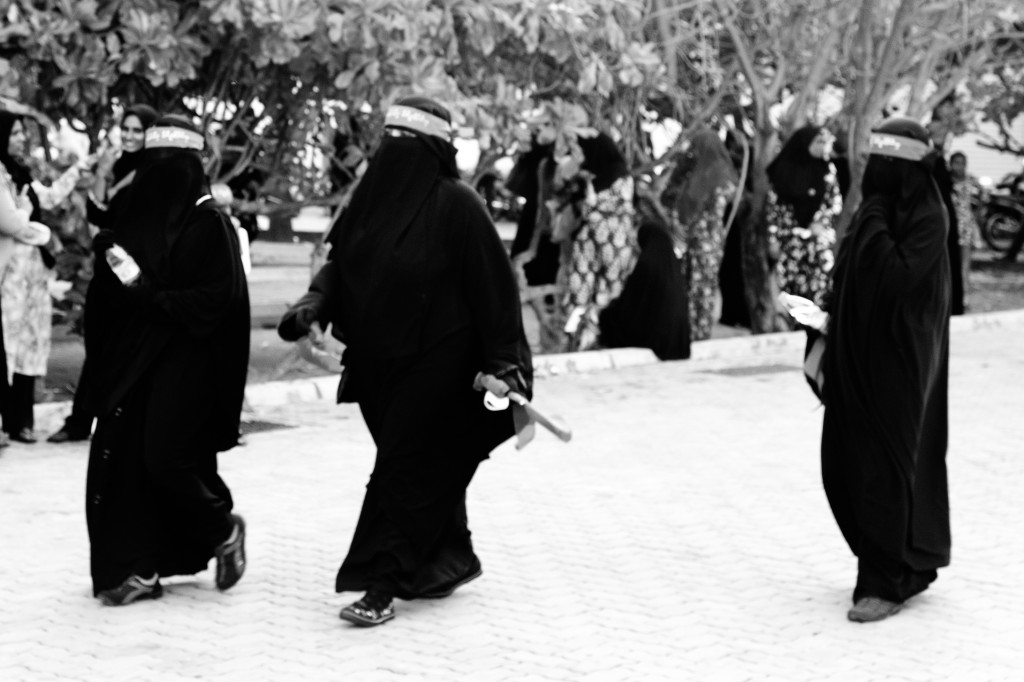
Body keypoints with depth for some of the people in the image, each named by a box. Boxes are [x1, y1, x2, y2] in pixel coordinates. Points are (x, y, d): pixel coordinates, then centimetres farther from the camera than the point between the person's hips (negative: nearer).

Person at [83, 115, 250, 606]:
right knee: (120, 458, 0)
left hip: (185, 360, -6)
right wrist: (109, 260, -7)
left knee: (167, 457, -10)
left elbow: (218, 298, -14)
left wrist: (153, 298, -20)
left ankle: (223, 528, 17)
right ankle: (137, 566, 7)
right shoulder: (136, 216, 10)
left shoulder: (209, 224, -7)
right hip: (130, 356, 6)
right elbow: (108, 288, 14)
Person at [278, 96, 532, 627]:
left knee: (404, 469, -7)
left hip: (436, 363, -6)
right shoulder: (373, 195, 5)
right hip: (378, 360, 6)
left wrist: (504, 361, -16)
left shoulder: (456, 205, -13)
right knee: (432, 468, 18)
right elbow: (340, 264, 9)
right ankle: (451, 561, 34)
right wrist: (313, 307, -10)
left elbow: (492, 285, -13)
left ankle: (381, 586, -4)